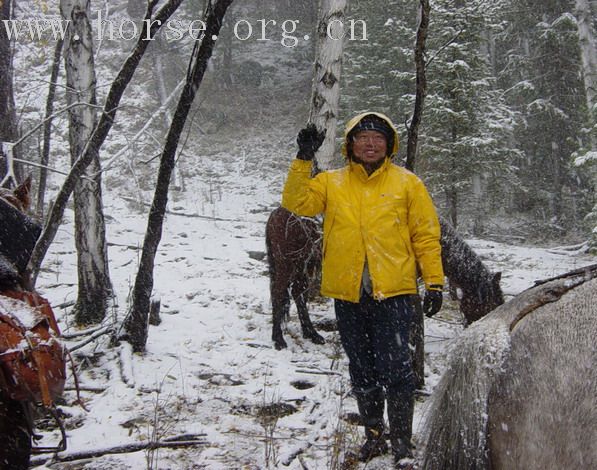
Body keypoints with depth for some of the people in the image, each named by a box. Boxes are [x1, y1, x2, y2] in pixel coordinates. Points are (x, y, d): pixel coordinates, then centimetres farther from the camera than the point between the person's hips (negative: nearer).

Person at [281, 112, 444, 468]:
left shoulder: (407, 183, 3)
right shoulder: (332, 183, 9)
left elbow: (427, 235, 3)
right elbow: (296, 202, 0)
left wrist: (434, 282, -2)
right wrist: (304, 160, -9)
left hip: (393, 292, -3)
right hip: (348, 294, 3)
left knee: (395, 370, -6)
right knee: (362, 371, 14)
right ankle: (374, 436, 29)